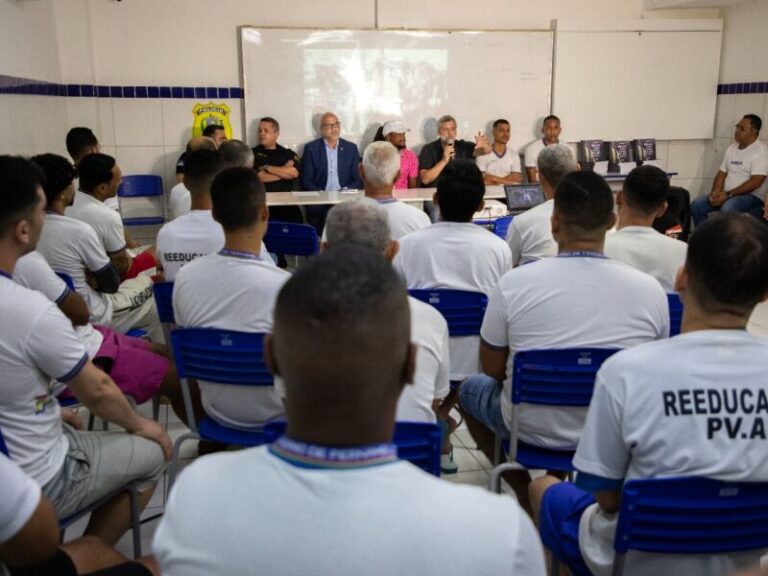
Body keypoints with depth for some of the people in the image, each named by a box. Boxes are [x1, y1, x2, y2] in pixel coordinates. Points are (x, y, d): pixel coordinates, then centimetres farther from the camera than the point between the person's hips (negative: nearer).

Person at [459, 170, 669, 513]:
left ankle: (526, 494, 21)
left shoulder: (513, 283, -20)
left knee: (471, 388, 27)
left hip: (534, 430, -2)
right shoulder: (651, 290, -14)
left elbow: (492, 369, -6)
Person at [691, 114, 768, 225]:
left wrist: (729, 194, -22)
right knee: (696, 205, -11)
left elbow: (755, 182, -19)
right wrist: (716, 192, -8)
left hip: (752, 196, -7)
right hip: (727, 194, 7)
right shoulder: (732, 148, 13)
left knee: (727, 209, -37)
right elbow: (722, 174, 13)